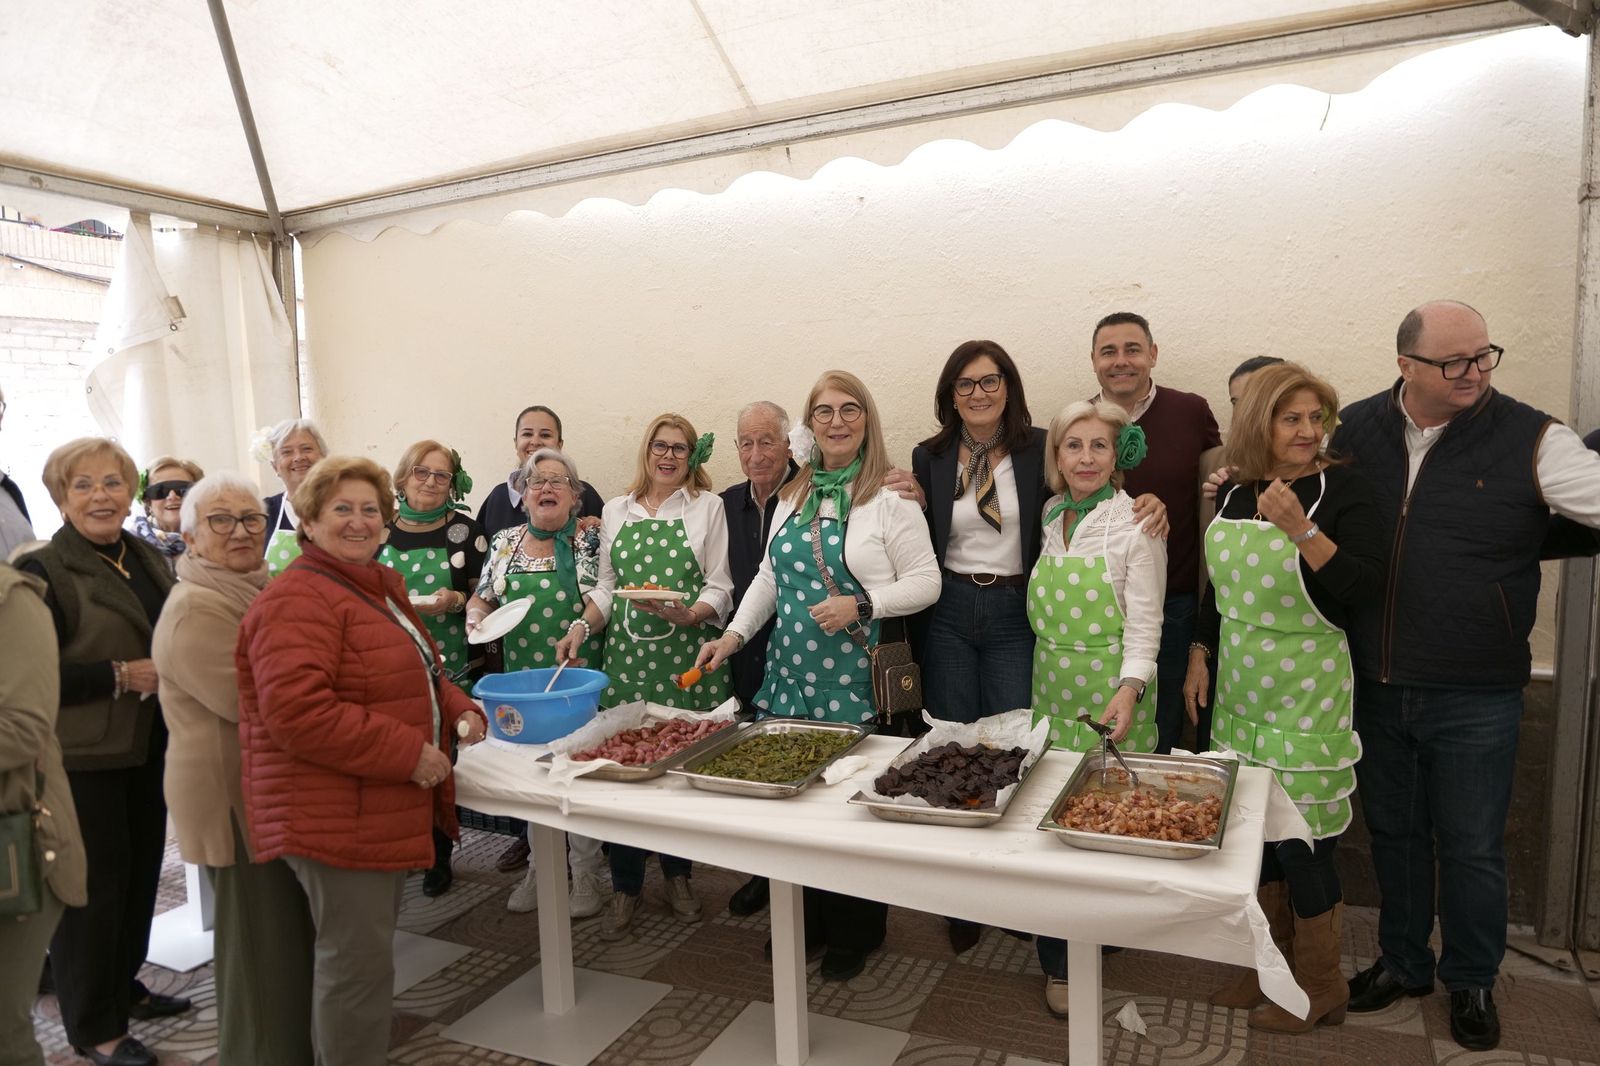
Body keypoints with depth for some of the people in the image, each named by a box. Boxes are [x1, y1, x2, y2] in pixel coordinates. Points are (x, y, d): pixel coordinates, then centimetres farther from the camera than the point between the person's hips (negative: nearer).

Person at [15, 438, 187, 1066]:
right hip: (82, 758, -7)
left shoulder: (149, 560, 9)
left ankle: (124, 987, 36)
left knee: (141, 872, 17)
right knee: (92, 884, 4)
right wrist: (121, 676, -22)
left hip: (148, 750, 7)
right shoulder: (41, 572, -13)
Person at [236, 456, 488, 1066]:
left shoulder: (380, 587, 14)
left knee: (365, 951, 22)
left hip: (386, 807, 10)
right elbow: (295, 712, -27)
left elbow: (414, 675, 24)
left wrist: (458, 709, 3)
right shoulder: (297, 601, -17)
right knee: (357, 964, 0)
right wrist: (408, 753, -25)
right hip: (333, 816, -10)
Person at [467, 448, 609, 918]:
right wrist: (476, 615, -4)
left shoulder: (591, 541, -4)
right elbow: (482, 598, 16)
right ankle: (541, 867, 30)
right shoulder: (504, 542, 8)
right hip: (522, 679, 4)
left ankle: (586, 875, 19)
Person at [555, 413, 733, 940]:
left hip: (688, 655, -2)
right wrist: (581, 625, -1)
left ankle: (678, 874, 26)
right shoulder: (616, 510, 14)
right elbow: (606, 586, 15)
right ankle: (625, 886, 18)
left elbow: (720, 587, 1)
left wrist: (689, 614, -17)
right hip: (626, 654, 2)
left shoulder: (708, 506, 4)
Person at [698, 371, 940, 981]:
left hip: (857, 677, -5)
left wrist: (861, 605, -18)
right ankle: (807, 922, 30)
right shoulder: (792, 497, 13)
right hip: (791, 670, 6)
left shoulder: (890, 498, -5)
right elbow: (769, 577, 17)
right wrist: (734, 634, 7)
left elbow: (925, 582, -6)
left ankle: (855, 934, 22)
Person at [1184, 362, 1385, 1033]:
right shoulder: (1234, 493, 7)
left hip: (1306, 690, -5)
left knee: (1301, 838, 1)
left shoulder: (1341, 488, -9)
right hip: (1240, 686, 6)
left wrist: (1302, 529, -27)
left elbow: (1368, 587, -18)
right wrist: (1199, 656, 12)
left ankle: (1320, 988, 22)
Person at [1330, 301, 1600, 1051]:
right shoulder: (1355, 430, 0)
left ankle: (1471, 983, 37)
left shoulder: (1530, 441, -9)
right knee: (1392, 833, 19)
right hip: (1376, 687, 3)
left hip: (1475, 699, -2)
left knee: (1471, 848, 13)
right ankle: (1402, 963, 40)